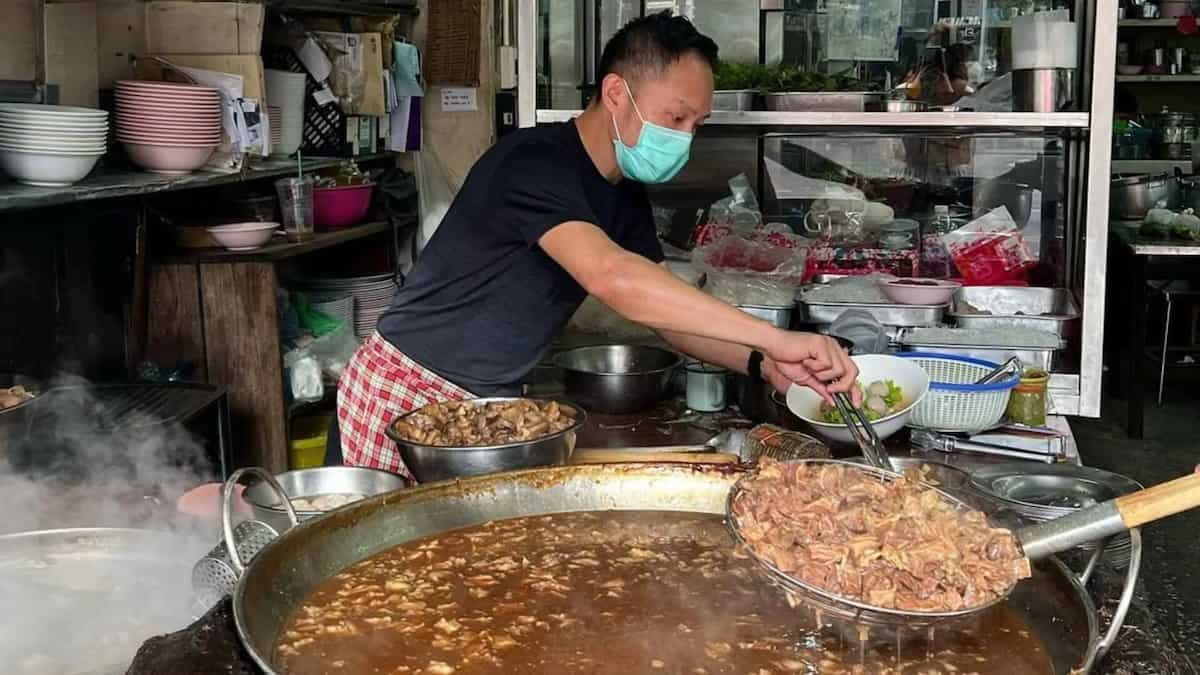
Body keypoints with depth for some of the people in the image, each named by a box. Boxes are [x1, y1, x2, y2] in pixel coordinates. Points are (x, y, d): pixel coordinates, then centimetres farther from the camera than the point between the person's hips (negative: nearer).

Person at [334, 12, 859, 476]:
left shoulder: (625, 193, 2)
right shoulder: (535, 162, -26)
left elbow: (669, 314, 2)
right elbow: (612, 278, -42)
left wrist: (761, 363, -17)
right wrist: (775, 338, -43)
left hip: (492, 402, 8)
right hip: (406, 390, -7)